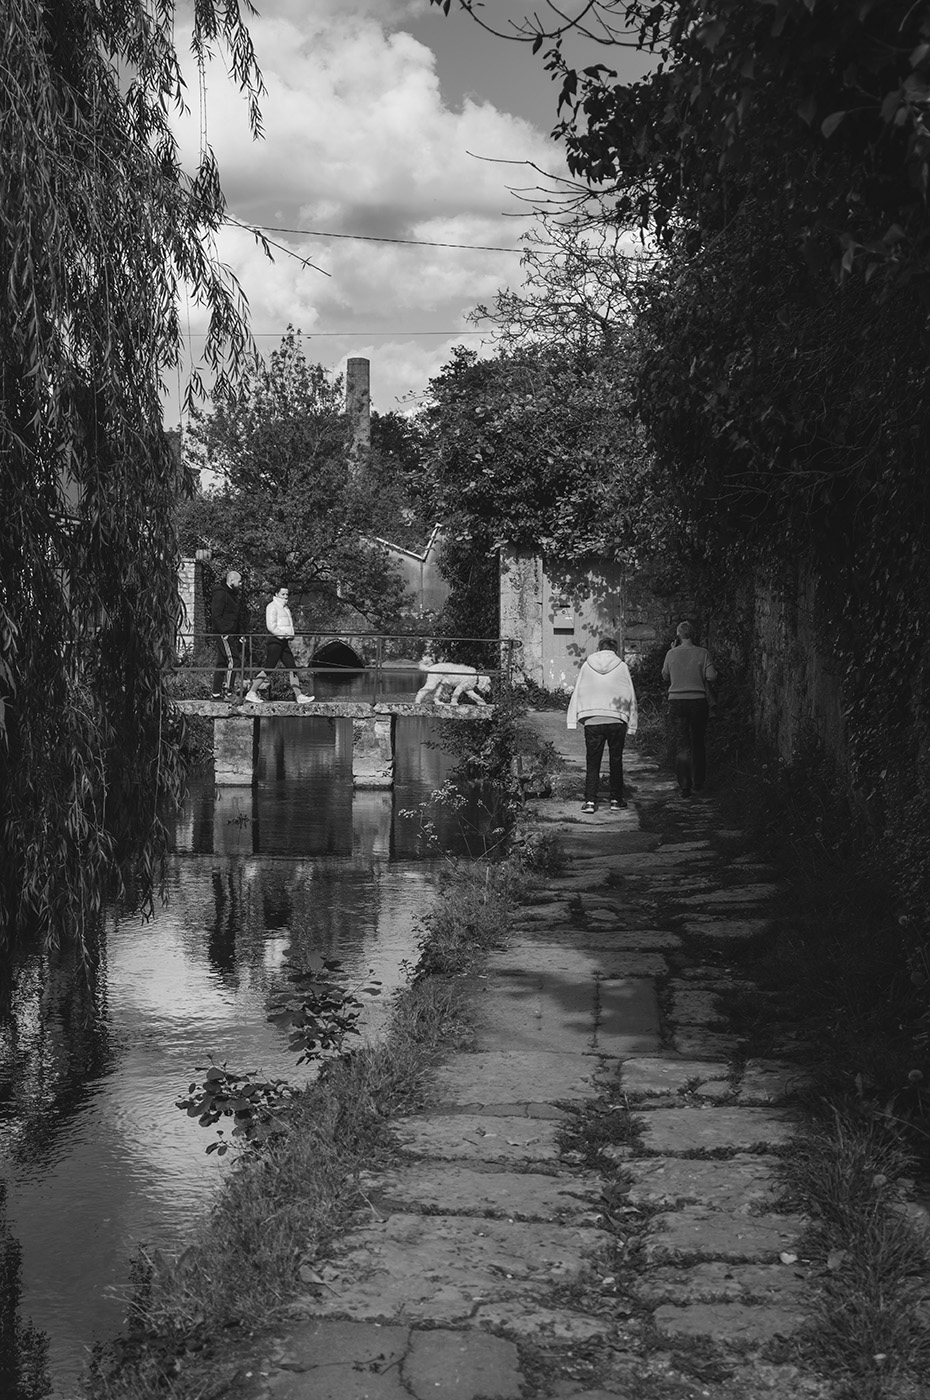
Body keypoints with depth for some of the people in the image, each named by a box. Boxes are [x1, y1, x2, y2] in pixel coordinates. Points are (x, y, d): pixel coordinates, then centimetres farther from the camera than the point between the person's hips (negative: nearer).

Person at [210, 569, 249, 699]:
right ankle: (228, 691, -15)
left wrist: (242, 633, 15)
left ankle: (215, 693, 14)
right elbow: (216, 615, -18)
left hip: (232, 634, 10)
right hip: (224, 634, -10)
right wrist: (224, 633, -21)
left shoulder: (234, 594, 20)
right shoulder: (220, 594, -11)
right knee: (233, 660, -15)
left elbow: (244, 615, 24)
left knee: (222, 663, 10)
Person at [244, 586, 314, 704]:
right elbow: (271, 625, -17)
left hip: (284, 642, 9)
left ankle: (299, 696, 1)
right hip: (275, 641, -9)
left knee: (292, 668, 3)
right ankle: (252, 693, -2)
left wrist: (289, 638, 11)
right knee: (268, 668, -8)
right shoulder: (272, 606, -8)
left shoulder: (285, 608, 21)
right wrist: (284, 635, -17)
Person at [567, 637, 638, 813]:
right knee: (616, 761, 12)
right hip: (617, 720, 0)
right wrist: (631, 724, 11)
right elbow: (630, 696, 5)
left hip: (592, 720, 0)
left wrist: (573, 720, 6)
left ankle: (590, 801, -3)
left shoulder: (587, 665, 5)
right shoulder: (622, 666, 2)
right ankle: (616, 799, 15)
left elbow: (577, 693, 4)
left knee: (592, 762, 5)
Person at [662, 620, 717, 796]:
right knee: (698, 743, 14)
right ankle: (698, 783, 19)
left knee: (681, 744, 1)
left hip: (676, 701, 0)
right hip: (698, 701, 0)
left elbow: (665, 676, 11)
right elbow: (711, 677, -10)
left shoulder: (672, 654, -2)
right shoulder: (702, 653, -5)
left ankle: (685, 786, -6)